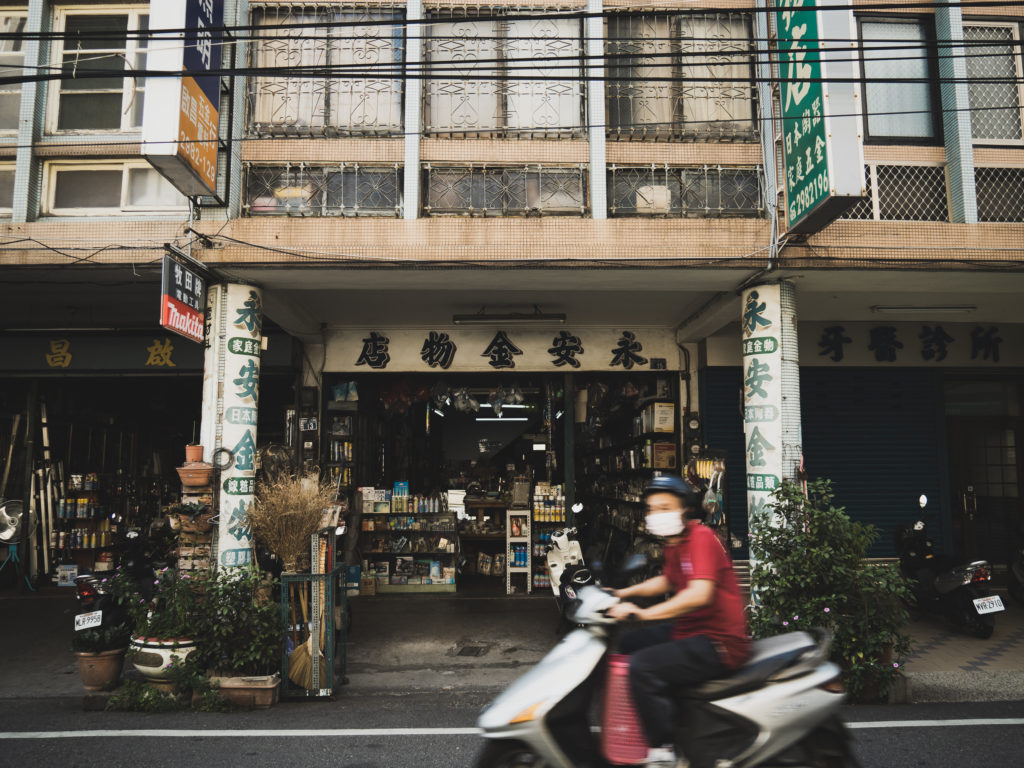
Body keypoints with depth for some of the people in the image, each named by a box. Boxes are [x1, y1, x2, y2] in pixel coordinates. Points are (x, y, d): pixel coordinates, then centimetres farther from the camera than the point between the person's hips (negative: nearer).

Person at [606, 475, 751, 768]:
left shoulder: (701, 536, -18)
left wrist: (644, 612, -30)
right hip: (690, 632, 11)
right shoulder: (674, 543, 12)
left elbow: (700, 593, -31)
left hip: (718, 643, -11)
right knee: (628, 643, 19)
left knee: (642, 667, -24)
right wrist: (623, 594, 20)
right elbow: (667, 581, 29)